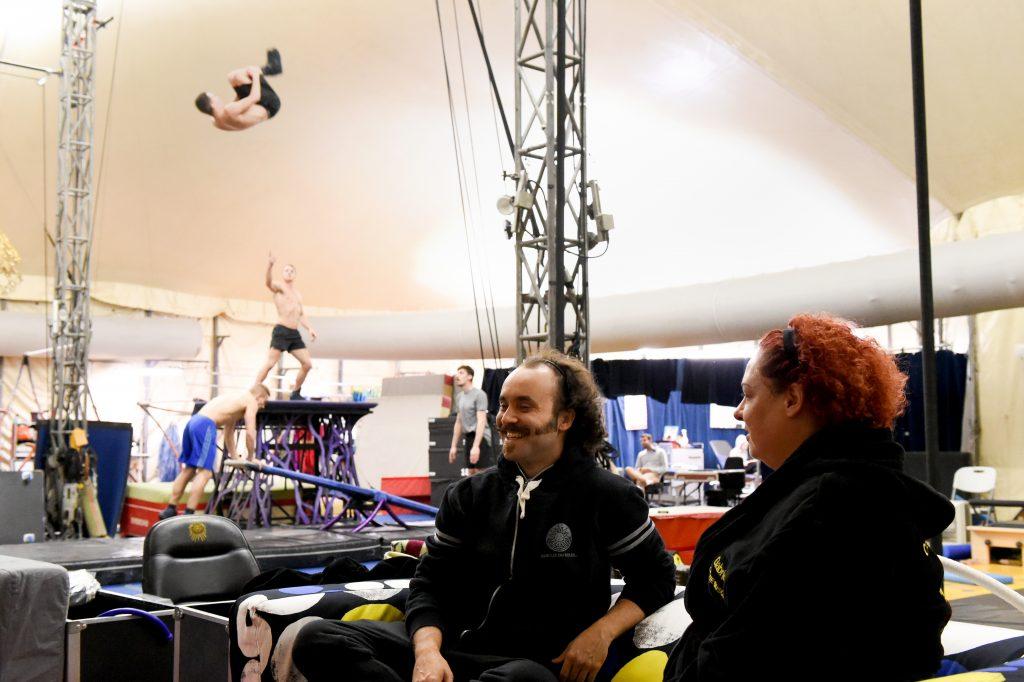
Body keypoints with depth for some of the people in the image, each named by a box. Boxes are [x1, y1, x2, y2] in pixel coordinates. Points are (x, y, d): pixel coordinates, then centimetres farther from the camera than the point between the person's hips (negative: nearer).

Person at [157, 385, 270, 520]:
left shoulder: (237, 399, 32)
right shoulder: (251, 401, 6)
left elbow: (228, 433, 39)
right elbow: (250, 433, -1)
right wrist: (250, 458, 12)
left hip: (193, 421, 9)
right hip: (205, 426, -9)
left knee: (188, 470, 17)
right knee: (205, 472, -9)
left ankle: (170, 510, 21)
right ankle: (188, 515, -13)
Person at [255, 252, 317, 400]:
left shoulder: (297, 294, 23)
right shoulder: (279, 286, 2)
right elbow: (269, 282, -23)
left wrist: (310, 328, 12)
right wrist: (270, 266, -42)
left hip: (295, 333, 7)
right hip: (281, 331, -7)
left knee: (307, 364, 4)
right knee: (270, 363, -13)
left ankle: (295, 393, 16)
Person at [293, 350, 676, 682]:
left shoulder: (605, 496, 0)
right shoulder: (470, 496, 12)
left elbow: (657, 577, 8)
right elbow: (432, 581, 9)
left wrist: (600, 633, -9)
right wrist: (428, 651, -12)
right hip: (457, 650, 5)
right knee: (318, 638, -17)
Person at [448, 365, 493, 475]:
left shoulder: (479, 394, -11)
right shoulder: (459, 397, 14)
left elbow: (481, 421, -18)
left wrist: (476, 446, -26)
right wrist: (454, 446, 17)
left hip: (480, 437, -8)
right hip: (468, 437, 8)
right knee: (471, 473, 9)